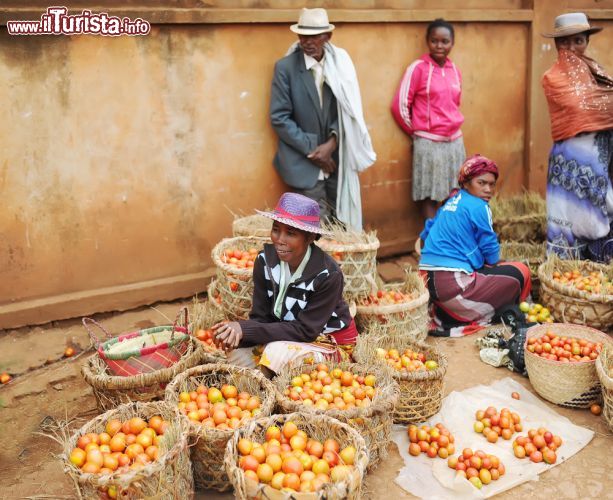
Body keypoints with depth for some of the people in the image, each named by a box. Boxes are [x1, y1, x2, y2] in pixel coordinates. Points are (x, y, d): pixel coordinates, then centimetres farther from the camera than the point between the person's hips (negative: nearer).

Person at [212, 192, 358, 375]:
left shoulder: (328, 275, -27)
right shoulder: (265, 260, -12)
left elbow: (305, 330, -25)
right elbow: (260, 317, -9)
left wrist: (245, 329, -32)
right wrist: (237, 332, -33)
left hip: (331, 344, -5)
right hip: (285, 337, 5)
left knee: (277, 353, -31)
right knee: (237, 358, -18)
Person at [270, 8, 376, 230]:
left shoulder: (339, 63, 3)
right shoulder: (285, 67, -6)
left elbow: (345, 110, 6)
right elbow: (279, 118, -9)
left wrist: (332, 143, -11)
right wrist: (311, 149, -12)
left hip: (335, 159, 3)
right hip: (304, 161, -3)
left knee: (340, 224, 6)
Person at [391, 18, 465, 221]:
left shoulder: (455, 70, 9)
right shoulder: (418, 68, -8)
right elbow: (399, 106, -8)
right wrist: (416, 132, 3)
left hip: (455, 141, 6)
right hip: (429, 143, -6)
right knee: (429, 196, 2)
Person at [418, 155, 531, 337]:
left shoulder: (450, 202, 17)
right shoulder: (478, 207, -6)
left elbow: (426, 234, 23)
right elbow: (491, 254, -2)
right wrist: (494, 261, 19)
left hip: (427, 281, 9)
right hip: (453, 283, -9)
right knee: (520, 273, 4)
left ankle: (443, 314, 10)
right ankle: (457, 323, -2)